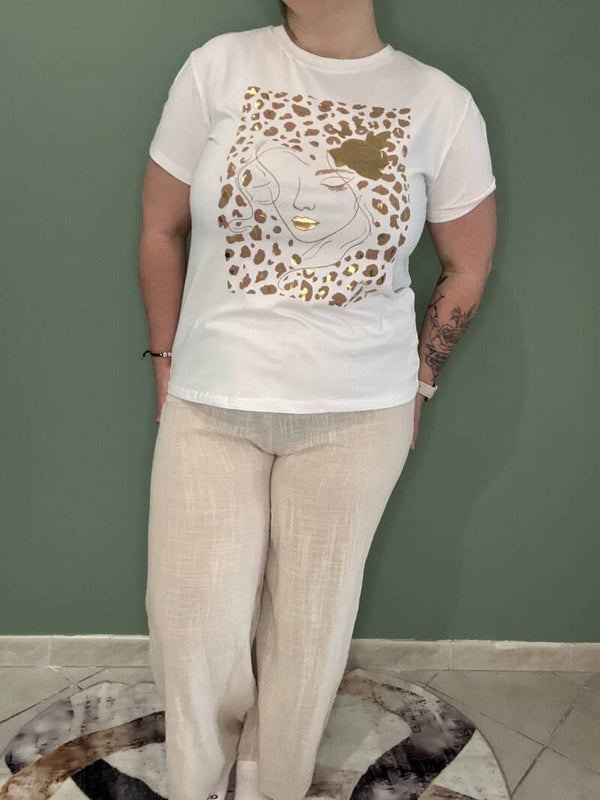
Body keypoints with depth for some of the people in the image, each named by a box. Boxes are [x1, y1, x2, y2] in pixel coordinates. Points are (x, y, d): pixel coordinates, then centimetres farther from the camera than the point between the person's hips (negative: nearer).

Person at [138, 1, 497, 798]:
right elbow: (162, 229, 5)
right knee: (194, 622, 6)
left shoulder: (441, 103, -2)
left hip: (358, 414, 0)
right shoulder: (219, 66, -2)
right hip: (209, 403, 1)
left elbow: (467, 267, 8)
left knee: (310, 621, 12)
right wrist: (166, 360, 8)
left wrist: (414, 381, 8)